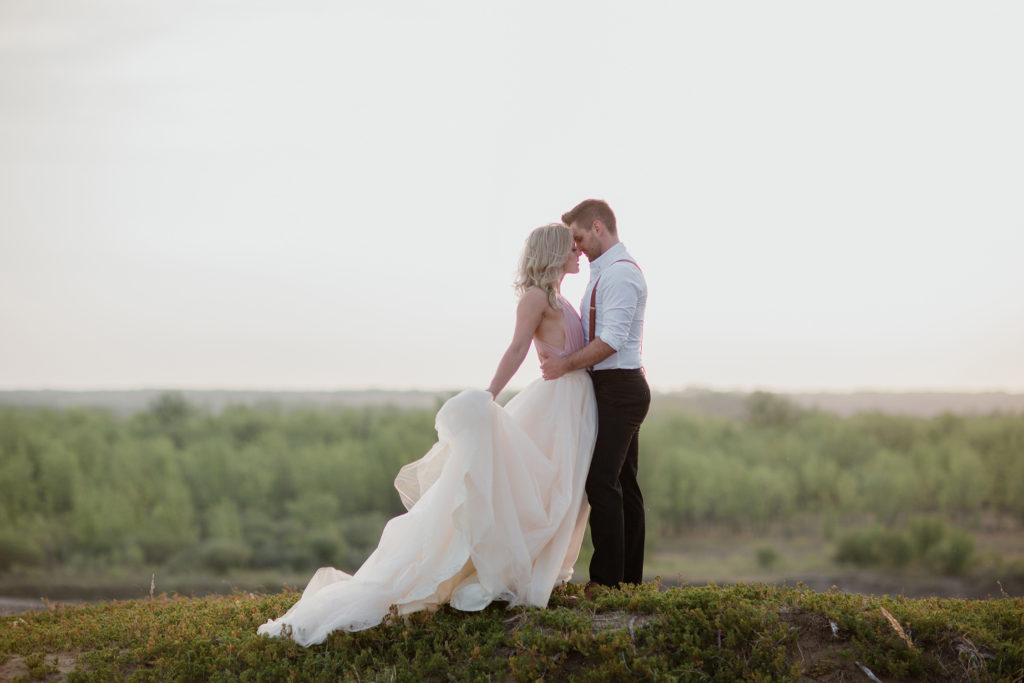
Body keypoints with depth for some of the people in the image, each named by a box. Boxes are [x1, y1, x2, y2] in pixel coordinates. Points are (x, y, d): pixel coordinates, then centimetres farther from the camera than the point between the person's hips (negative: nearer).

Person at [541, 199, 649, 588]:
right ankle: (630, 578, 15)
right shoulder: (608, 271, 18)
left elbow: (612, 340, -22)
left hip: (618, 388, -11)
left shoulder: (619, 273, -15)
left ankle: (606, 581, -13)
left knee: (602, 481, -13)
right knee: (623, 484, 11)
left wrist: (567, 364, -15)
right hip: (624, 386, 11)